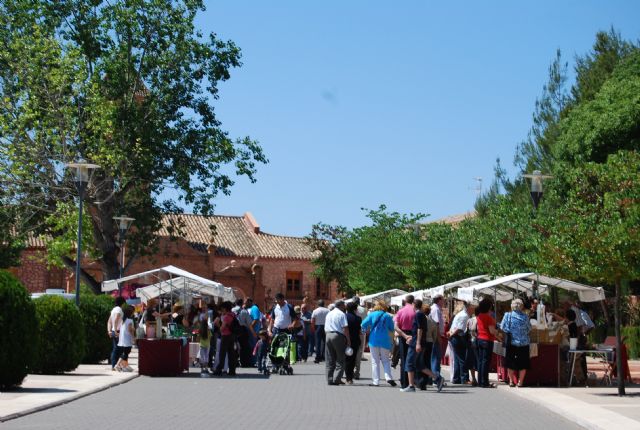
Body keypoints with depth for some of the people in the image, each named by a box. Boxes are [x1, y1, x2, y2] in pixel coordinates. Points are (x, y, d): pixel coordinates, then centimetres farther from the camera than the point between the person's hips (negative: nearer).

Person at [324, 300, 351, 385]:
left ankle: (330, 379, 8)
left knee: (330, 360, 9)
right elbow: (345, 328, -12)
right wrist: (348, 340, -9)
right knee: (340, 360, 1)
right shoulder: (342, 314, -4)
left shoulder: (328, 314, 18)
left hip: (328, 335, 6)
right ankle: (336, 379, -7)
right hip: (338, 336, -6)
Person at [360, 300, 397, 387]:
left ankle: (376, 381, 3)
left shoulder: (372, 314, -3)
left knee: (375, 361, 6)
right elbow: (392, 329, 7)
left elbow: (364, 324, -9)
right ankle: (388, 377, -8)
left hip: (374, 340, -1)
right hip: (385, 341, 1)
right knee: (385, 360, 11)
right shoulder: (388, 316, 0)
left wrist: (365, 331, 11)